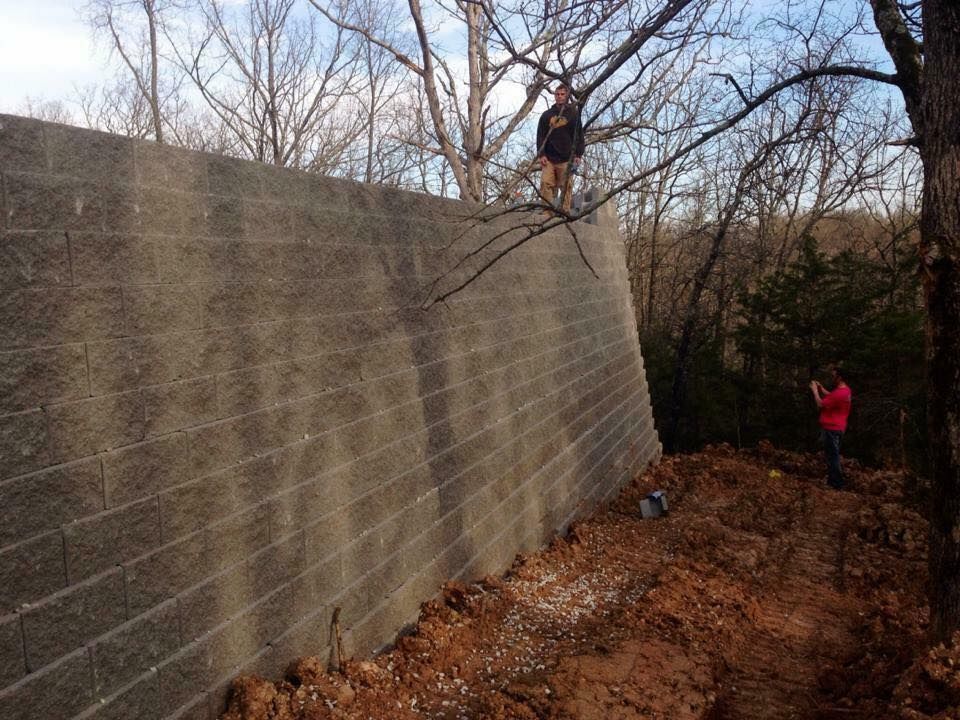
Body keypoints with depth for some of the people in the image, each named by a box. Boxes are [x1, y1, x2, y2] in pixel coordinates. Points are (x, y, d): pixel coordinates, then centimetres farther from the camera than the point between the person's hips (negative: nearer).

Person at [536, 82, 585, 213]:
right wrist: (541, 154, -2)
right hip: (548, 159, 2)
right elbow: (540, 135, 11)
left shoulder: (574, 114, 10)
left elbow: (579, 136, 5)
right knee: (546, 184, -10)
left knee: (566, 188, -7)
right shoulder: (546, 115, 15)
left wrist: (578, 154, -6)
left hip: (566, 159, -2)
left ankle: (565, 212, -8)